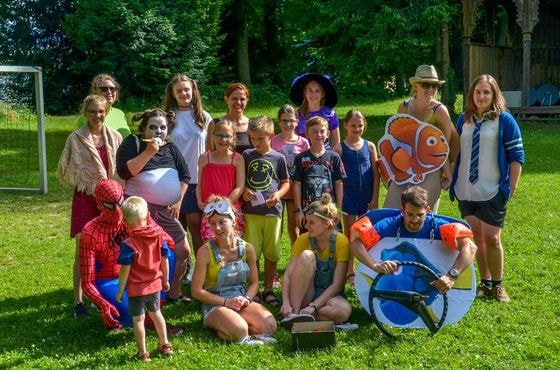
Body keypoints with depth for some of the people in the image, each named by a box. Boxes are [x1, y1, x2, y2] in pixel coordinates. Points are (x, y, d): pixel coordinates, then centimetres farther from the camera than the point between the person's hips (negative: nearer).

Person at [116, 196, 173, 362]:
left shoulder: (128, 244, -21)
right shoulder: (159, 236, -8)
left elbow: (125, 270, -19)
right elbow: (165, 260, 0)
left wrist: (120, 291, -7)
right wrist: (166, 280, 14)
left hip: (136, 289, -5)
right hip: (155, 284, 5)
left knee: (138, 319, 10)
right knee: (155, 312, 26)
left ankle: (143, 353, 18)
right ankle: (165, 345, 35)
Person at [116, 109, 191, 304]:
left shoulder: (170, 147, 15)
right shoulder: (132, 143, -1)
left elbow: (184, 175, 15)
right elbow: (124, 171, -15)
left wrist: (178, 201, 4)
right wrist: (148, 152, -19)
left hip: (166, 210, 6)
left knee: (183, 251, 9)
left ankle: (175, 292, 27)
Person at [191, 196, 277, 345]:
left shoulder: (247, 249, 1)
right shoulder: (205, 251, -9)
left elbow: (254, 283, 11)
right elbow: (196, 290, -8)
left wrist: (246, 299, -11)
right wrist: (226, 302, -16)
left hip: (242, 302, 5)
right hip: (215, 305, -5)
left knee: (269, 326, -21)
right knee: (239, 330, -34)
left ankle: (223, 327, -1)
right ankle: (218, 328, -2)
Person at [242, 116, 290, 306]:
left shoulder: (278, 158, 3)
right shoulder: (247, 156, 5)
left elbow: (286, 182, 10)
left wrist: (278, 194, -9)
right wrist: (244, 191, -9)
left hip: (272, 211, 0)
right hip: (251, 211, 0)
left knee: (272, 254, 6)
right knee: (252, 253, 3)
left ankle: (268, 290, 20)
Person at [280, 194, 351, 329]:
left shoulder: (341, 241, -15)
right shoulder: (303, 239, -6)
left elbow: (337, 284, -18)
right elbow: (287, 275, -12)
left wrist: (313, 306, -26)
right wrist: (286, 303, -29)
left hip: (328, 295, -1)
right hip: (303, 295, 2)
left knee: (344, 310, -38)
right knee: (307, 256, -27)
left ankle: (301, 315, -22)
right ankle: (293, 313, -29)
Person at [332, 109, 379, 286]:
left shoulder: (370, 146, 3)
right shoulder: (339, 148, -2)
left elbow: (376, 175, 3)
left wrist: (375, 198, -2)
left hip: (367, 197, 2)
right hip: (348, 196, -1)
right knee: (349, 235, 7)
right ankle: (350, 272, 15)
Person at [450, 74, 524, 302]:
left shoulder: (504, 120, -5)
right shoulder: (463, 120, 8)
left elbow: (516, 155, -4)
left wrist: (511, 187, -7)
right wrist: (453, 181, 12)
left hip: (492, 191, -4)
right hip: (466, 190, 4)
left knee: (491, 238, -6)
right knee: (476, 237, 10)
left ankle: (497, 285, 11)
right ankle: (484, 282, 21)